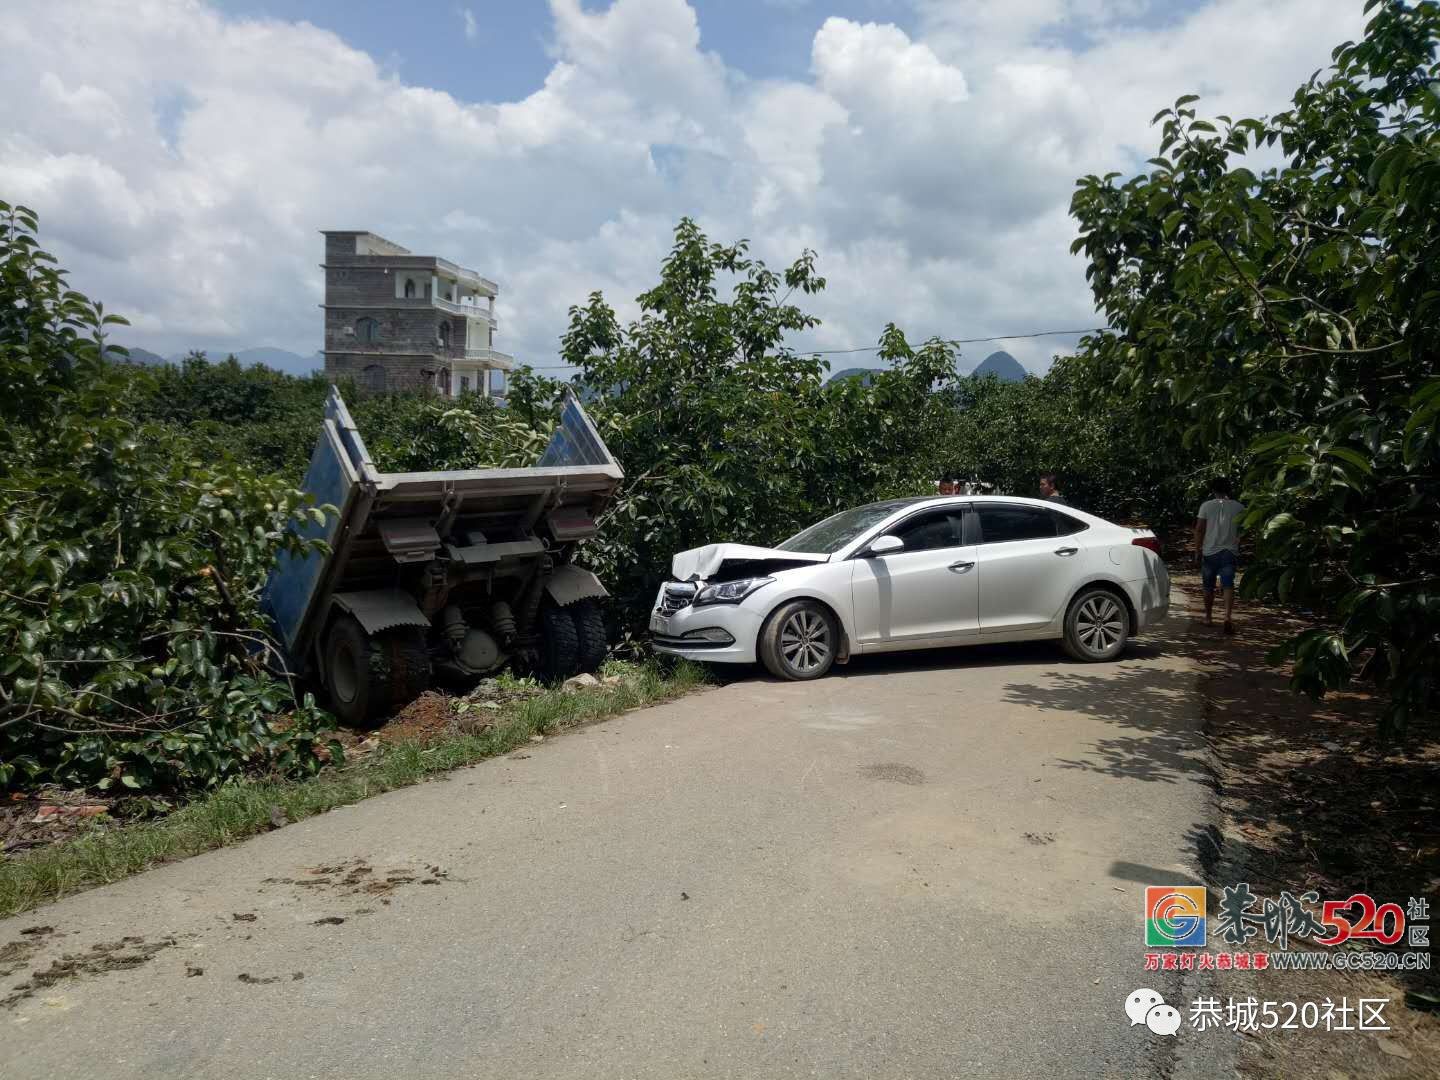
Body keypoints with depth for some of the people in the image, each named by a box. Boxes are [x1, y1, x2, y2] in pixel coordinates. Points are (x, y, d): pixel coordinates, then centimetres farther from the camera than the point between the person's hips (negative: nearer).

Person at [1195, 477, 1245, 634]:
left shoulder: (1206, 506, -3)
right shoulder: (1239, 507, 0)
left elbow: (1199, 530, -5)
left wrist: (1197, 550, 0)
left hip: (1210, 552, 0)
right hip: (1230, 552, 0)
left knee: (1208, 587, 13)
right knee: (1228, 586, -5)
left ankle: (1209, 618, 24)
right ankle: (1228, 617, -23)